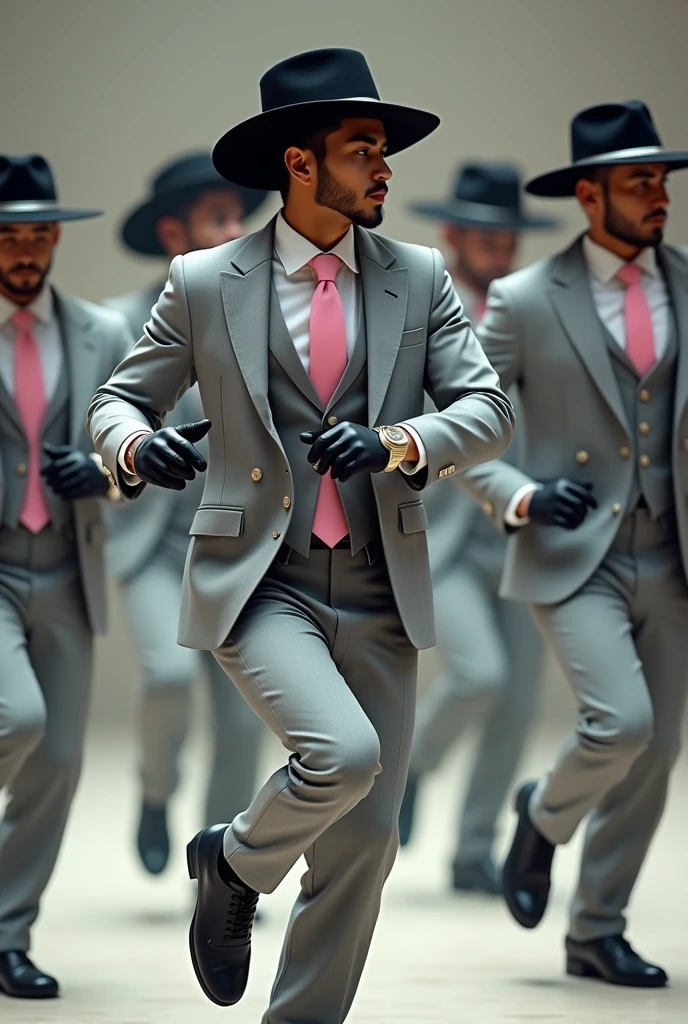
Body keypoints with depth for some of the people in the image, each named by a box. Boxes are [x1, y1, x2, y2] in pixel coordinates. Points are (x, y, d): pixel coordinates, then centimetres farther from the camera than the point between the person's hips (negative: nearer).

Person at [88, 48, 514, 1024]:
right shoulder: (205, 283, 0)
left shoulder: (419, 278, 6)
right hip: (258, 581, -3)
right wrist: (137, 444, -17)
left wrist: (395, 444, -19)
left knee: (363, 846, 3)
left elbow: (489, 410, 1)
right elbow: (119, 398, 8)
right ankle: (233, 862, 5)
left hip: (378, 591, 3)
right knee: (343, 752, -27)